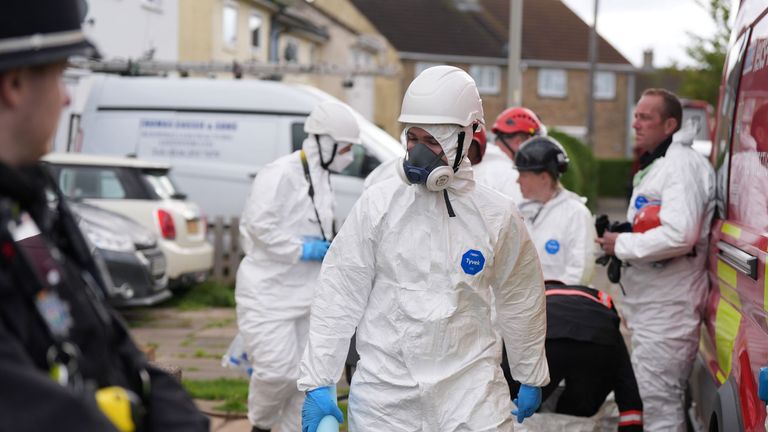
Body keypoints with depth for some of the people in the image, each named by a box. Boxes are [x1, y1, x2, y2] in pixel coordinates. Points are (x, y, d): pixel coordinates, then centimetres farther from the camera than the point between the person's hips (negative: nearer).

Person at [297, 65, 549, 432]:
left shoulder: (497, 215, 0)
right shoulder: (378, 205, -3)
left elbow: (520, 302, 13)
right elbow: (339, 296, -1)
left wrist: (530, 377, 21)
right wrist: (317, 383, -4)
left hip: (471, 389, 1)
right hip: (385, 389, 0)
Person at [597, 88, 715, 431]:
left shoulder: (682, 164, -16)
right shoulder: (655, 165, 19)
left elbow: (679, 236, -28)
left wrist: (621, 245, -18)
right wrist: (621, 240, 10)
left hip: (667, 308, -11)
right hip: (651, 304, 11)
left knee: (657, 401, -9)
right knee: (665, 397, 18)